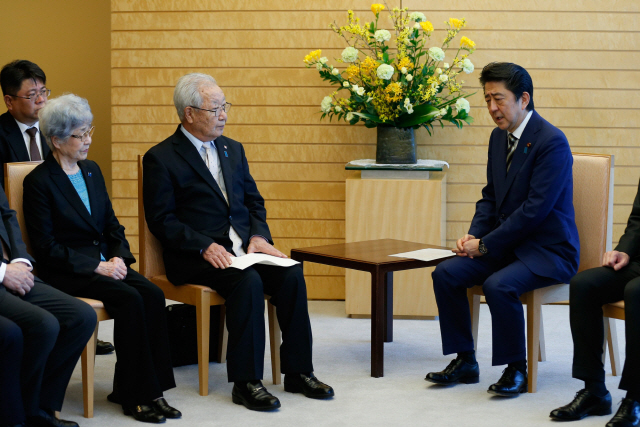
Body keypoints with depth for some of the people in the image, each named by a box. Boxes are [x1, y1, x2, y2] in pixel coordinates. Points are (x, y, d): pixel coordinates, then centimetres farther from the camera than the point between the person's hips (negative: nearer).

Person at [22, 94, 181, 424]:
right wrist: (97, 266, -17)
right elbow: (47, 247, -11)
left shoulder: (91, 171, 14)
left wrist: (119, 258, -3)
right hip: (65, 273, -6)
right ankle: (135, 396, -19)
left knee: (153, 295, -20)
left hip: (105, 264, 6)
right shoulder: (39, 182, -7)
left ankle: (139, 388, -15)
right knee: (130, 299, -28)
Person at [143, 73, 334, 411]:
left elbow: (253, 200, 18)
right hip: (195, 257, -6)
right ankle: (246, 382, -24)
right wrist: (205, 246, -20)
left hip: (243, 247, 6)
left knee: (292, 274, -20)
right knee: (248, 281, -33)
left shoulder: (233, 149, 17)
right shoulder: (161, 158, -3)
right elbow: (161, 220, -8)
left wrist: (259, 236, -2)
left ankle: (298, 372, -11)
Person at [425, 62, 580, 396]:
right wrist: (474, 235, -1)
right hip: (506, 244, 8)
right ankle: (464, 361, 3)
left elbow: (535, 208, -23)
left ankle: (516, 369, -11)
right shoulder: (499, 136, 10)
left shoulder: (551, 142, -18)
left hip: (547, 249, -8)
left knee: (498, 285, -32)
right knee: (446, 274, -9)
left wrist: (486, 245, -19)